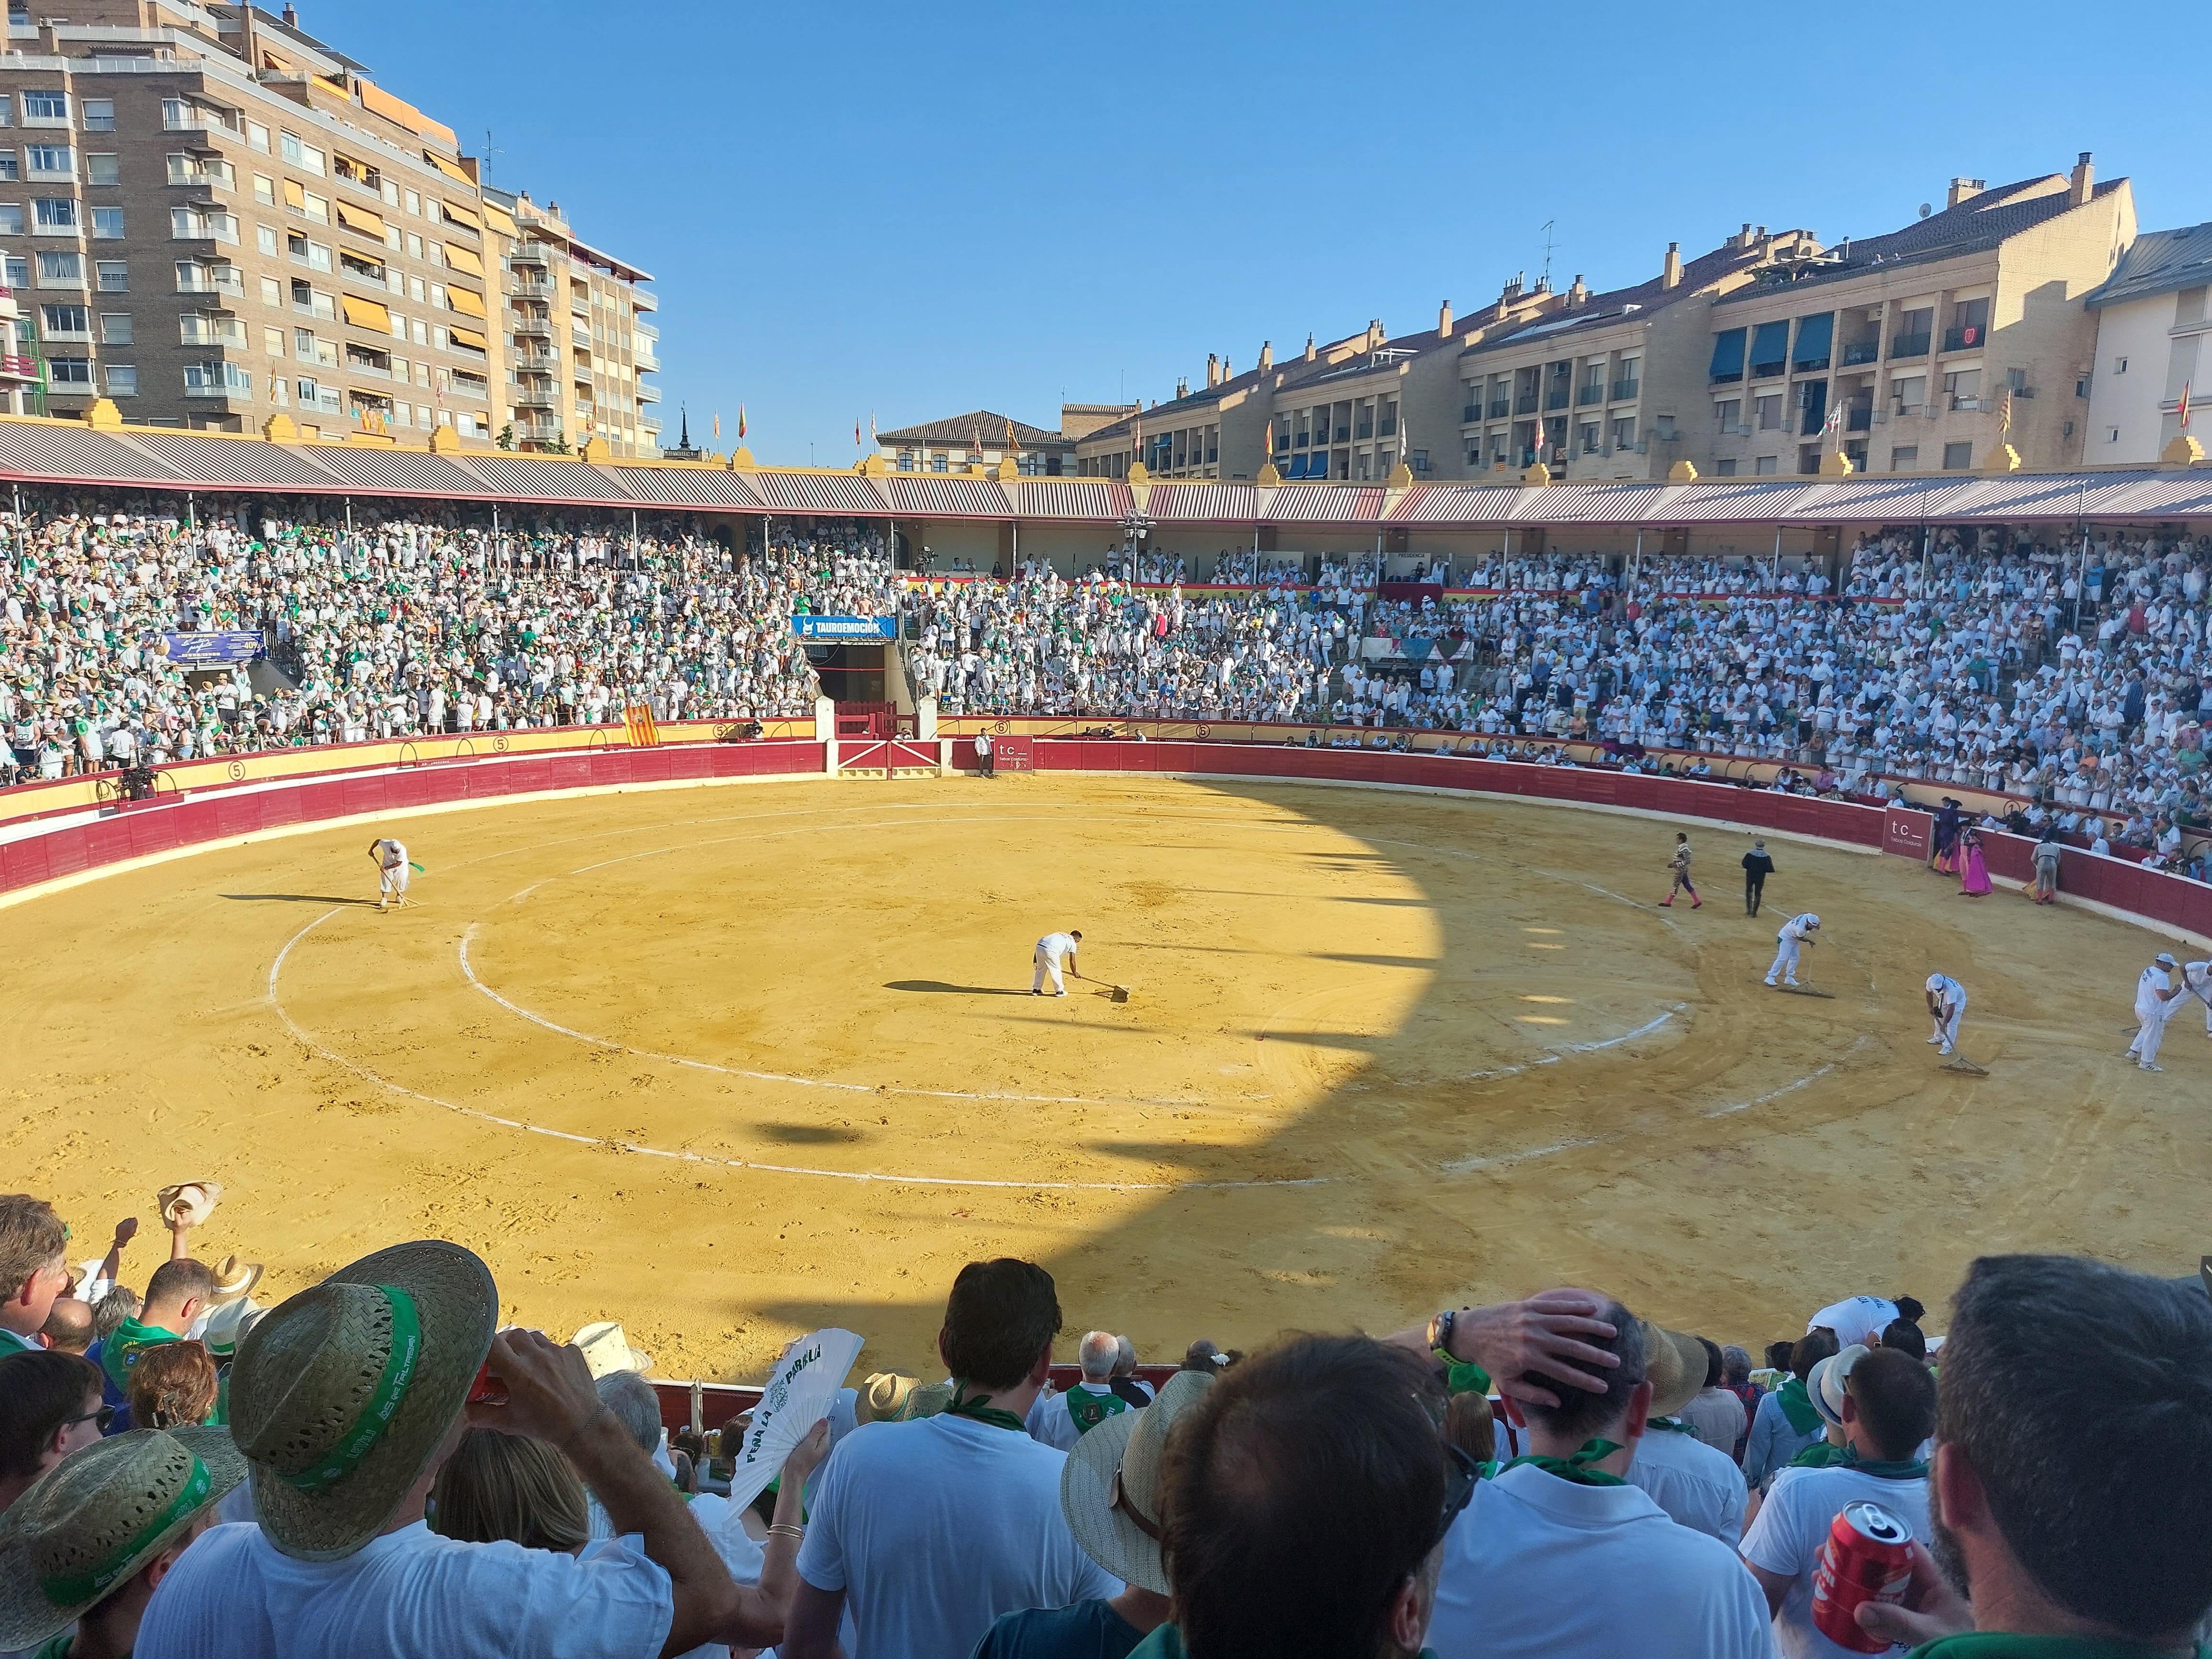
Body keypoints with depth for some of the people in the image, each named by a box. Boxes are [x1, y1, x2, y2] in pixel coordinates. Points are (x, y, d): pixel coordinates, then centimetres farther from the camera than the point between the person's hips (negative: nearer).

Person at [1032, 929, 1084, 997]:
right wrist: (1075, 973, 30)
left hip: (1039, 946, 7)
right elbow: (1072, 961, 16)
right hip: (1050, 950, -7)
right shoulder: (1073, 943, 15)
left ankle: (1036, 989, 31)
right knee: (1056, 970, 11)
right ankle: (1059, 991, 20)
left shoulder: (1061, 935, 33)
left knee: (1041, 968, 23)